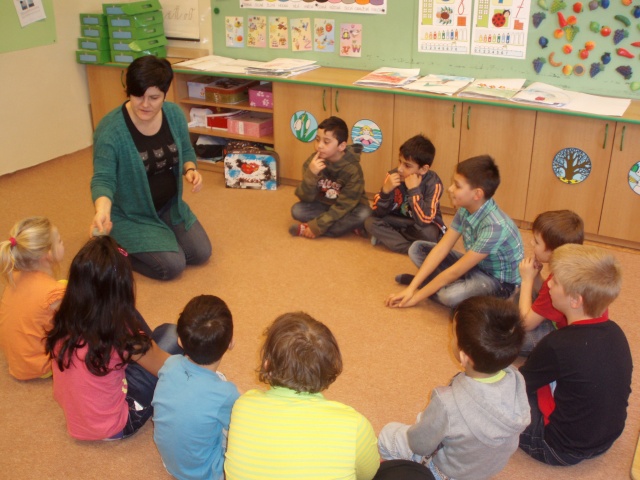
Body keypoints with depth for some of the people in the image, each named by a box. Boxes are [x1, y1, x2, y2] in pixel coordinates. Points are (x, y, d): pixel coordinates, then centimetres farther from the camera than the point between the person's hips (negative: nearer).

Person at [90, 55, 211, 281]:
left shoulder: (174, 114, -9)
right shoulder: (110, 129, -25)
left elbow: (186, 151, 7)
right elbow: (103, 179, -28)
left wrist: (190, 170, -16)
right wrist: (102, 211, -48)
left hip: (170, 206, 6)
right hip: (132, 215, -6)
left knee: (201, 254, -1)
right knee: (172, 265, -18)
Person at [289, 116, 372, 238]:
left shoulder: (352, 169, -24)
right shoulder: (313, 162, -15)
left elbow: (344, 205, -25)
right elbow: (305, 198, -18)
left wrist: (317, 226, -31)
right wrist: (311, 174, -36)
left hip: (347, 209, -2)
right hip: (323, 205, 3)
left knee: (364, 213, -33)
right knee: (297, 210, -22)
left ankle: (307, 229, -26)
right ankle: (350, 225, -18)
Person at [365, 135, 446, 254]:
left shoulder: (433, 182, -24)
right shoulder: (393, 175, -15)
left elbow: (424, 220, -34)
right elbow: (378, 213, -14)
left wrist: (414, 190, -36)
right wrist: (385, 191, -32)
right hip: (399, 222, 4)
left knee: (427, 232, -37)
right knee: (370, 222, -22)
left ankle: (387, 237, -14)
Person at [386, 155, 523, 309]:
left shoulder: (495, 226, -33)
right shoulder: (465, 209, -11)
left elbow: (455, 272, -29)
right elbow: (441, 248, -9)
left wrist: (417, 296, -24)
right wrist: (411, 288, -15)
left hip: (500, 281, -7)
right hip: (475, 266, 7)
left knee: (450, 295, -37)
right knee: (417, 249, 2)